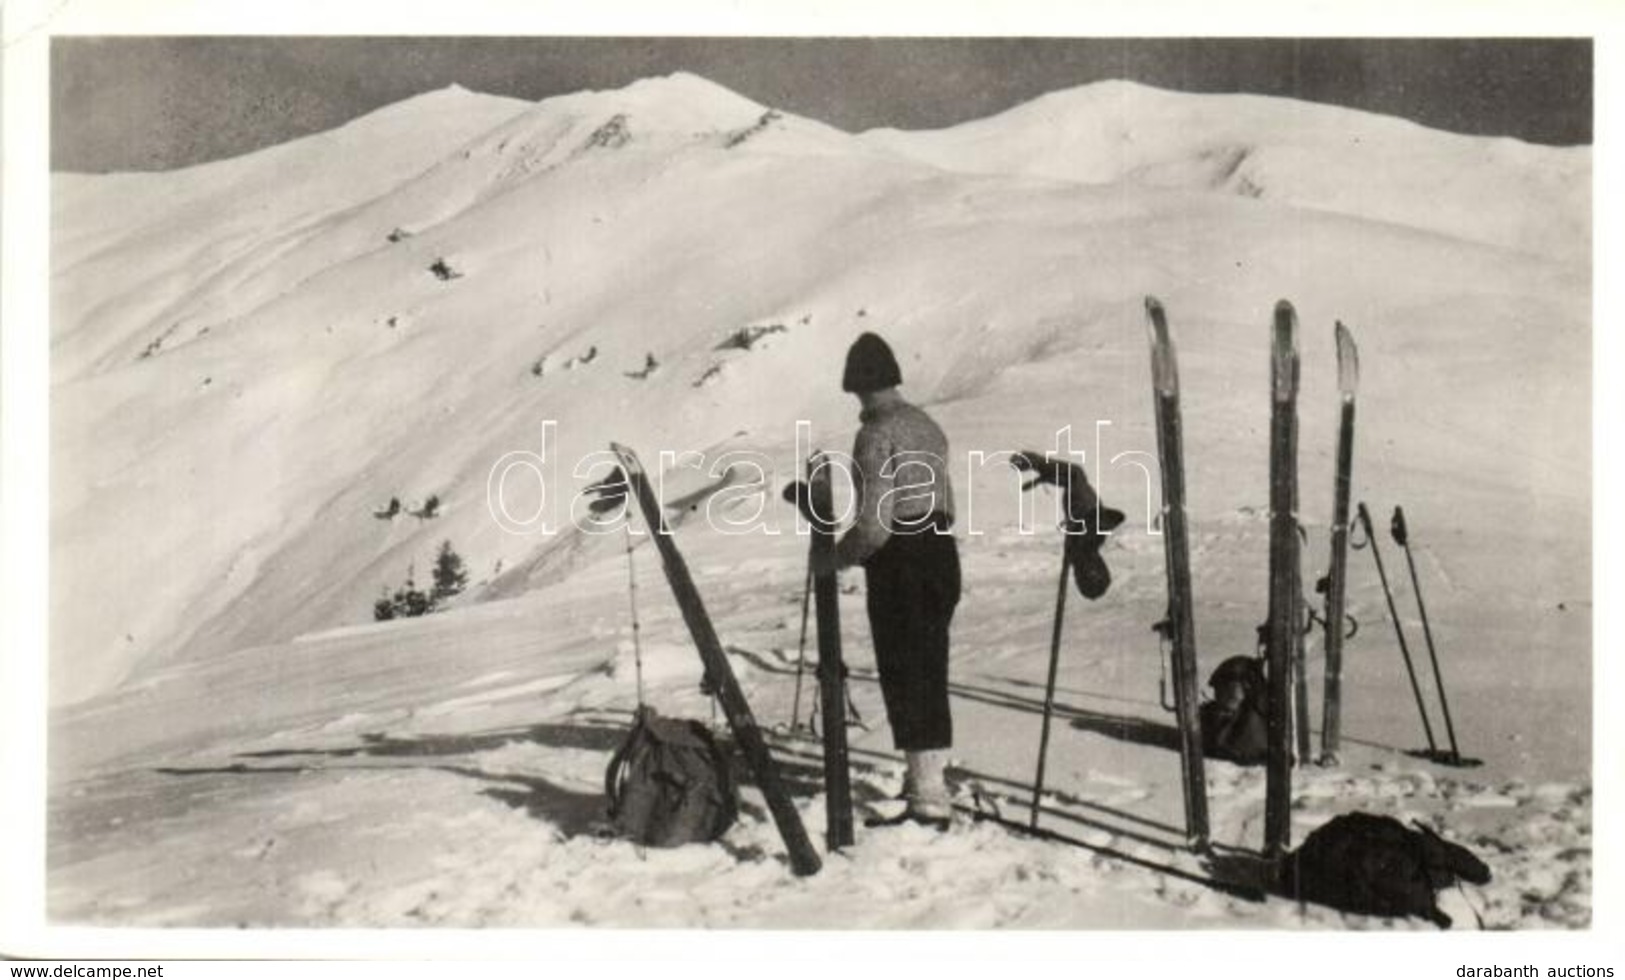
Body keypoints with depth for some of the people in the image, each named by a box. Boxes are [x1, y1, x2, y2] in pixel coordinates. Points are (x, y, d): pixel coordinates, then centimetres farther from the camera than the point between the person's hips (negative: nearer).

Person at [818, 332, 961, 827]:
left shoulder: (876, 436, -15)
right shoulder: (928, 427, 12)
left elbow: (874, 524, -19)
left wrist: (837, 556, -4)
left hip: (899, 564, -8)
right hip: (941, 554, 8)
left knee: (905, 678, -2)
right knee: (930, 672, 18)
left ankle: (928, 800, 1)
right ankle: (929, 780, 30)